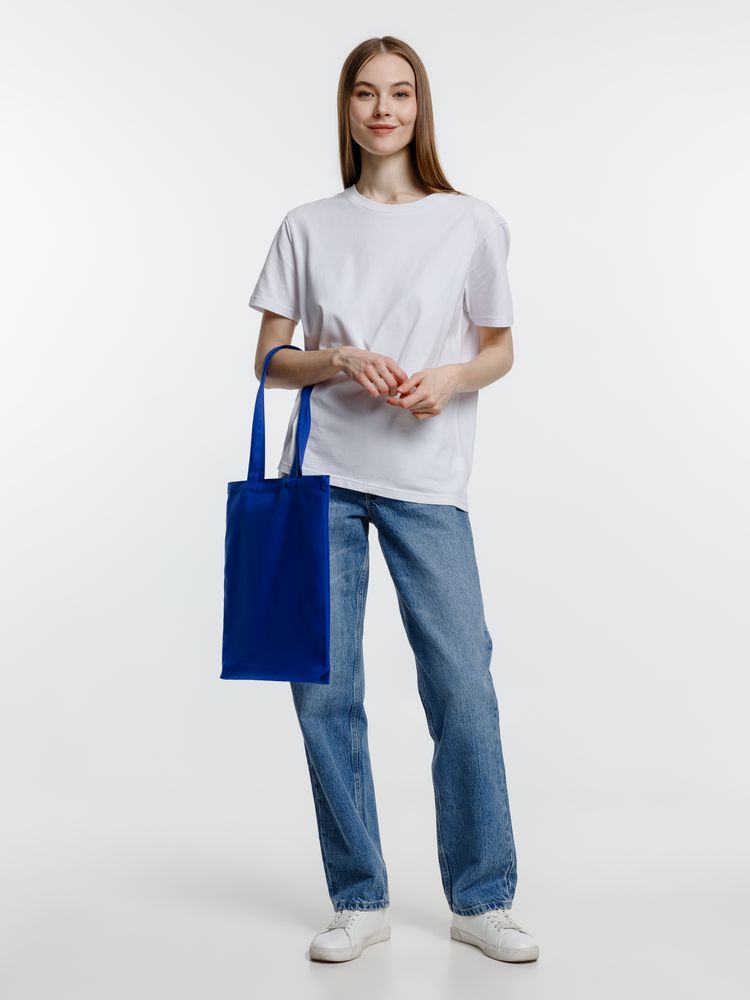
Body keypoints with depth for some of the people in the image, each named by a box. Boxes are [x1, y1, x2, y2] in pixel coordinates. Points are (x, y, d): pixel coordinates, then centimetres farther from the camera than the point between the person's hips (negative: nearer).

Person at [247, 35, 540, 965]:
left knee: (464, 688, -4)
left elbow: (500, 349, 11)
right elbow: (268, 359, 9)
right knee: (323, 691, 2)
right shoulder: (307, 226, 9)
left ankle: (481, 900, 14)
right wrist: (339, 362, -11)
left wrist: (449, 378, -10)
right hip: (323, 476, 1)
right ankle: (359, 899, 18)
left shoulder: (471, 223, 7)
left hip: (427, 480, -1)